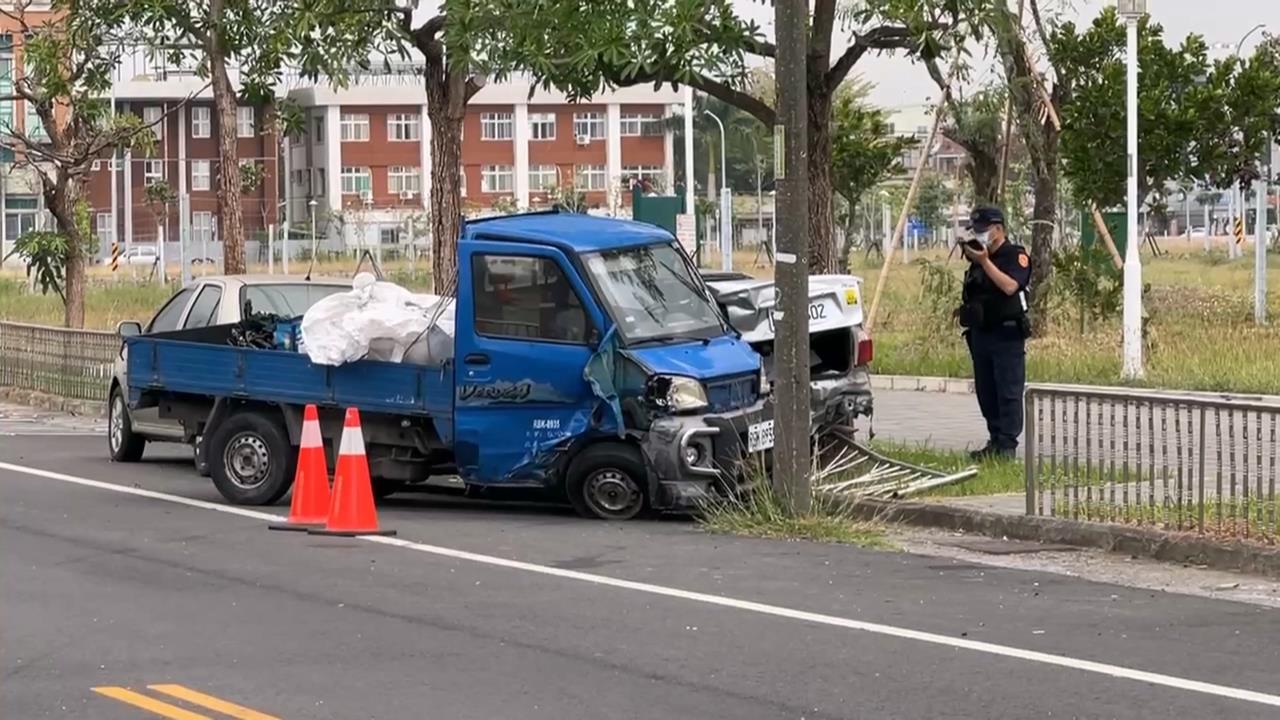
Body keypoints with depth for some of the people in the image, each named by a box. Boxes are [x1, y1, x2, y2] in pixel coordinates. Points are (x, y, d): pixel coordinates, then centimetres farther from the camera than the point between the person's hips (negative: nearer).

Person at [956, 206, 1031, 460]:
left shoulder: (1016, 256, -6)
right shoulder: (977, 258, 17)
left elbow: (1009, 286, -23)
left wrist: (984, 261, -22)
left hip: (1007, 335, -8)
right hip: (981, 332, 8)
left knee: (1008, 392, -8)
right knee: (986, 392, 9)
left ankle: (1007, 445, -8)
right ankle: (995, 441, 15)